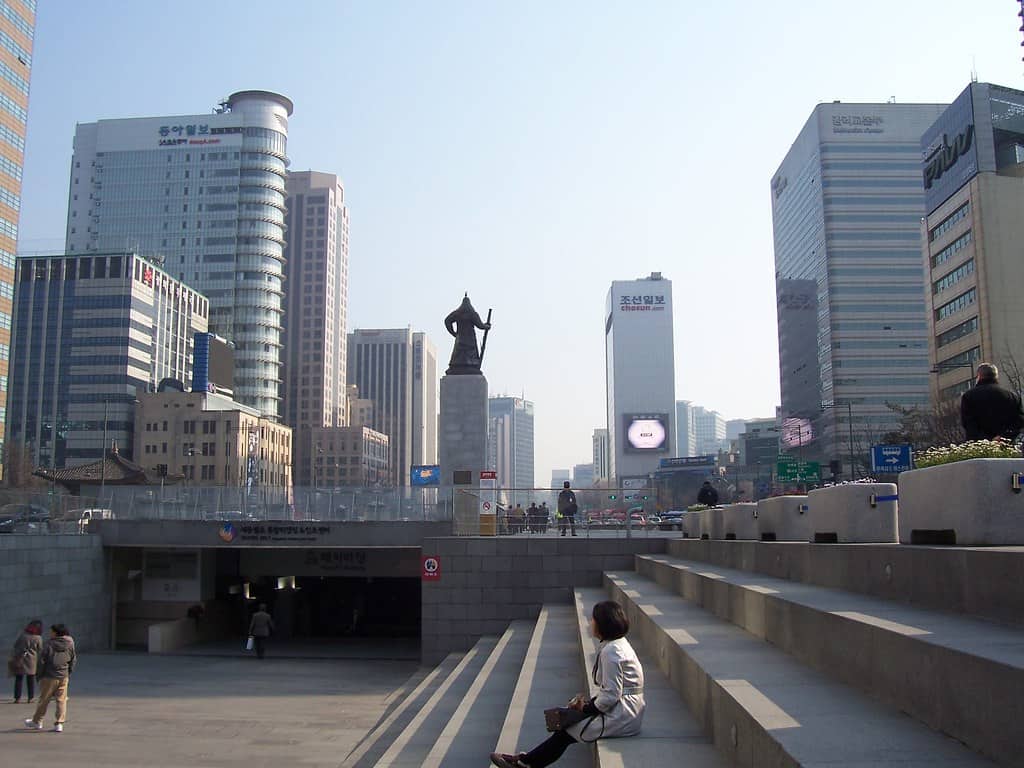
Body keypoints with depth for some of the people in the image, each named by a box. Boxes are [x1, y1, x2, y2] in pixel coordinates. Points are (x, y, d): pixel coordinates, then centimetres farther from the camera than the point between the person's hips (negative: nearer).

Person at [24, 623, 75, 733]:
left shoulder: (49, 644, -11)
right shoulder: (70, 644, 3)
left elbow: (42, 661, -8)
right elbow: (73, 660, 9)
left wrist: (39, 675, 3)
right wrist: (69, 674, 19)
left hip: (49, 677, -3)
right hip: (64, 677, 3)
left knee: (44, 700, 11)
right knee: (61, 700, 6)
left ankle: (37, 721, 25)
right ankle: (59, 723, 2)